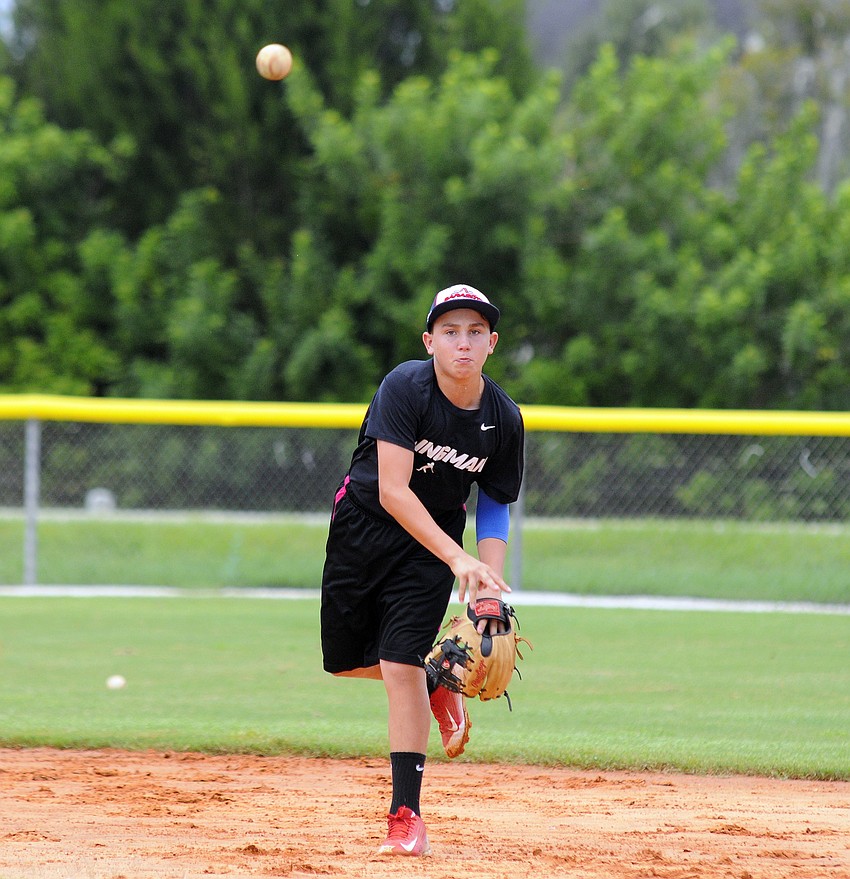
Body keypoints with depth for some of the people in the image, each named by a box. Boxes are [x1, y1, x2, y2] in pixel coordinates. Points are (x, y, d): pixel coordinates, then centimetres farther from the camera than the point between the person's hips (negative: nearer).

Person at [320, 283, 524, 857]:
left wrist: (489, 585, -16)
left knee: (400, 664, -15)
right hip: (362, 525, 0)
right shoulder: (405, 388, -25)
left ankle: (407, 815, -11)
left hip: (434, 540, 0)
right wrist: (459, 559, -40)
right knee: (345, 661, 9)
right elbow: (392, 491, -31)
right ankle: (437, 685, 39)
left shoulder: (504, 418, -14)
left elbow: (495, 507, 0)